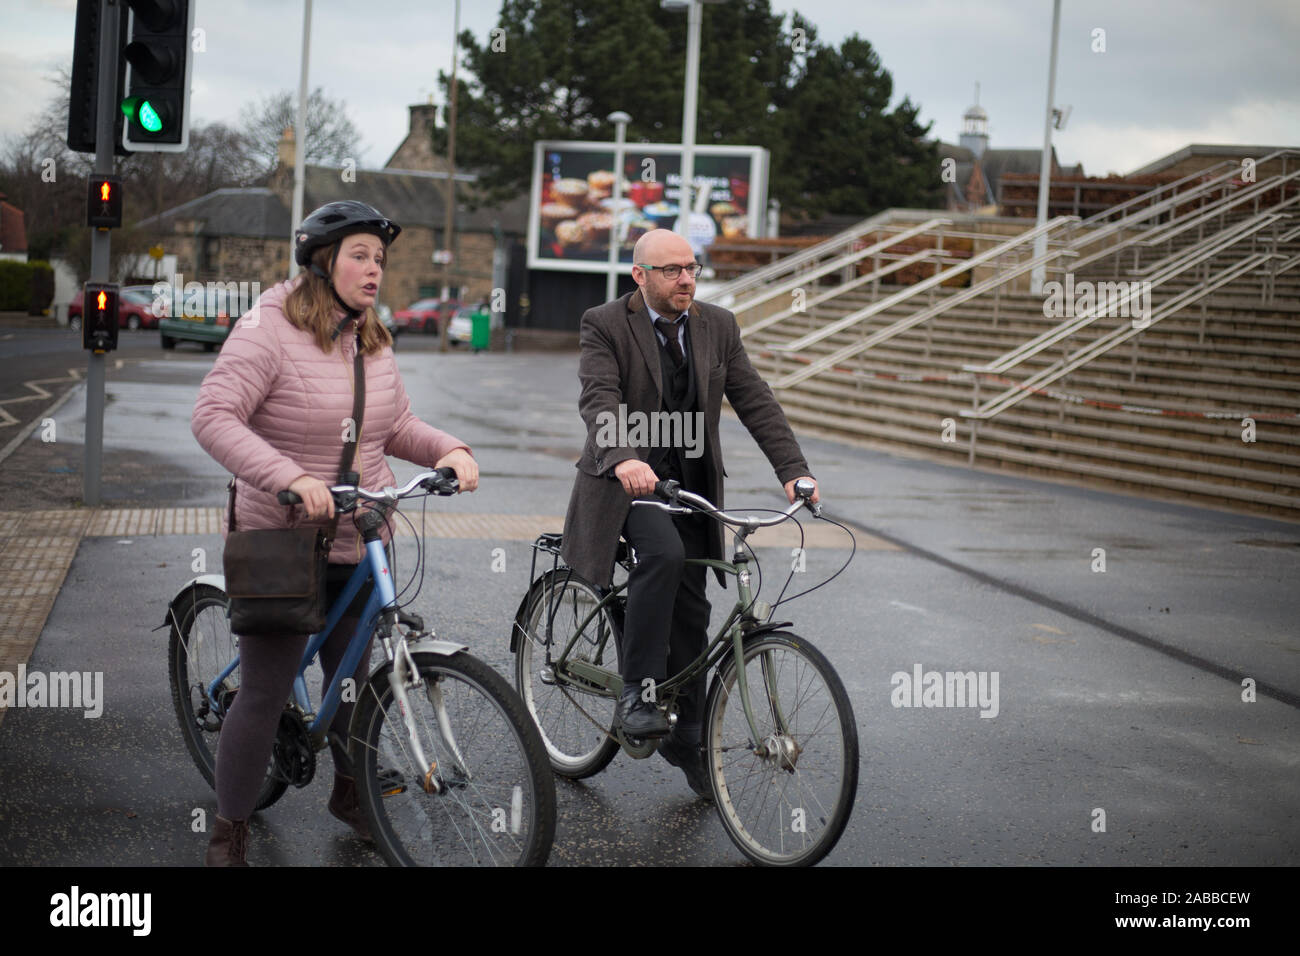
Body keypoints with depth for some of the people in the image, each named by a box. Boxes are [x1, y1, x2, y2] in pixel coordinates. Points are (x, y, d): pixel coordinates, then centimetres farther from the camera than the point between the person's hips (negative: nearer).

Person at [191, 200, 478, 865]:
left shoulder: (373, 341, 8)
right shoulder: (270, 330, -14)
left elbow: (396, 426, 16)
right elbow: (213, 417, -23)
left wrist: (450, 450, -5)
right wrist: (291, 478, -34)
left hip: (359, 543, 6)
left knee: (352, 677, 18)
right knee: (266, 693, -2)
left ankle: (350, 791, 42)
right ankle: (230, 833, 13)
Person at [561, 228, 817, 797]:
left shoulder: (718, 327, 5)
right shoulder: (604, 325, -8)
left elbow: (754, 401, 1)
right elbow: (599, 400, -23)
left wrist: (793, 470, -11)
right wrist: (624, 459, -43)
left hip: (692, 483, 5)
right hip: (627, 480, -5)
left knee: (690, 611, 6)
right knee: (663, 553, -33)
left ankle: (686, 739, 20)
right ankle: (636, 694, -23)